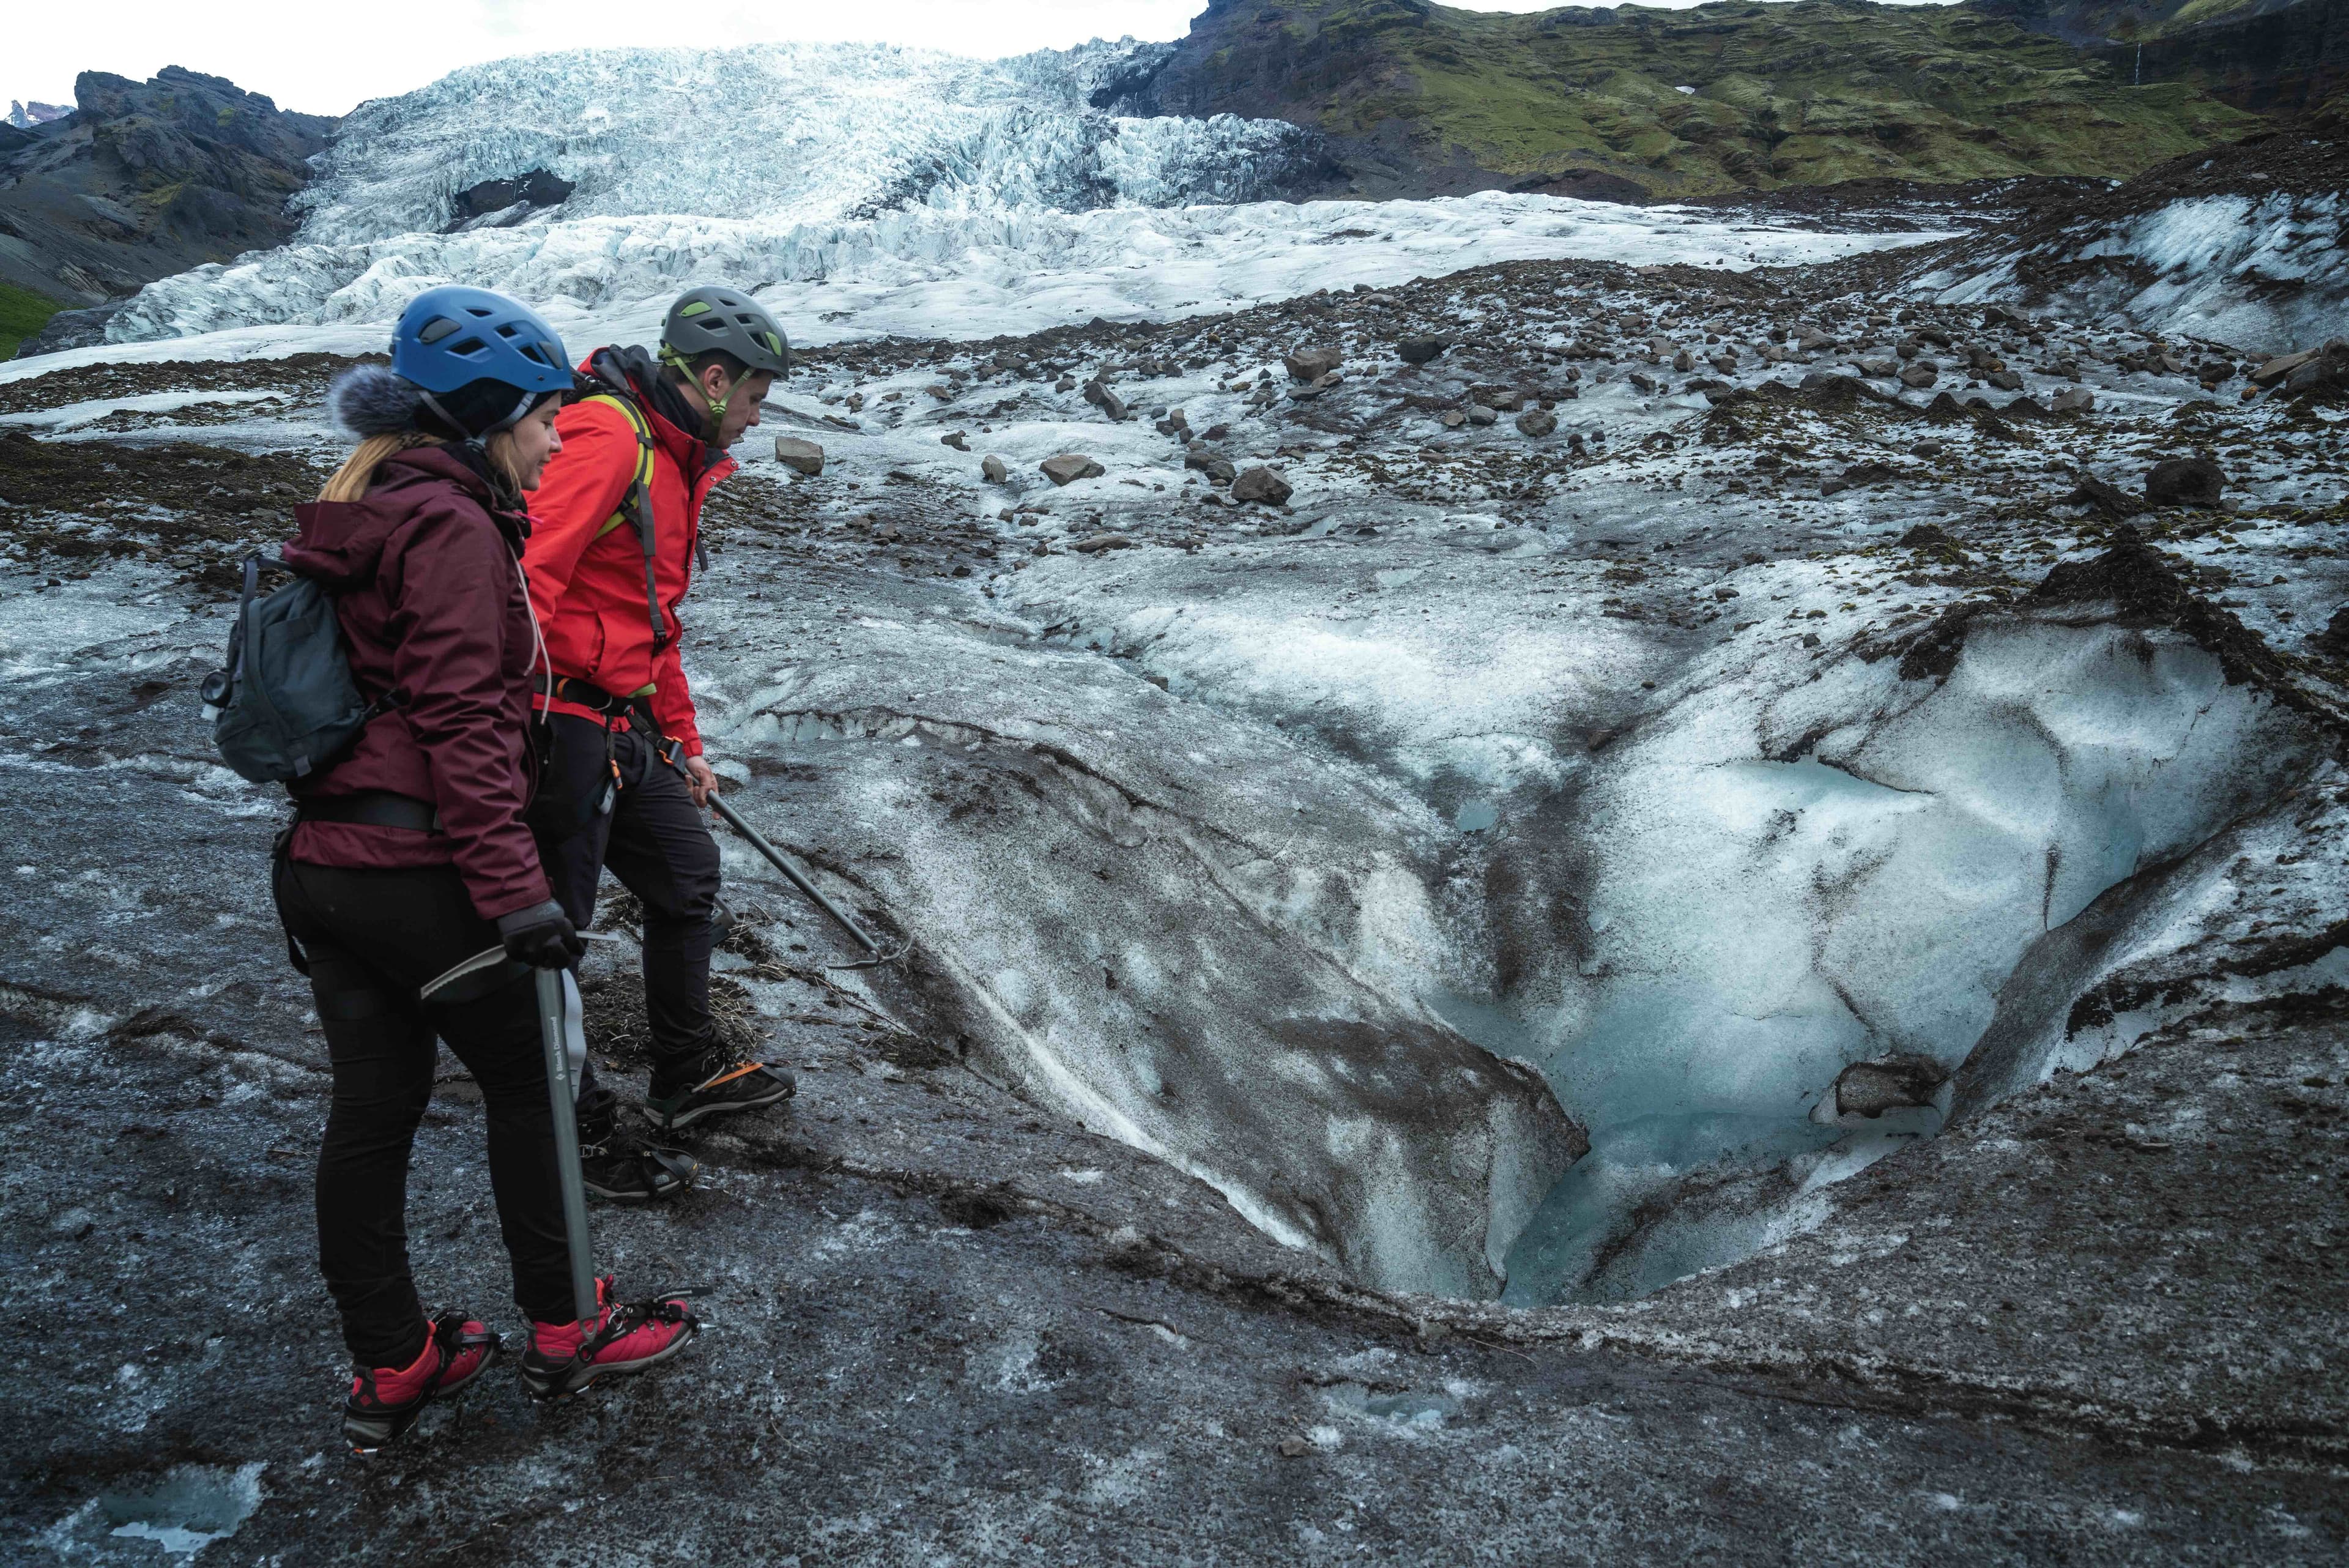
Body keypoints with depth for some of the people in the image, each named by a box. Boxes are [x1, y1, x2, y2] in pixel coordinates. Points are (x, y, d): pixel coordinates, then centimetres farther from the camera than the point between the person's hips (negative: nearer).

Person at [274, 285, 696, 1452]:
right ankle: (563, 1332, 24)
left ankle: (389, 1369, 27)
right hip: (416, 868, -9)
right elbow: (461, 723, -21)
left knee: (372, 1110, 14)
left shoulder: (362, 514, 16)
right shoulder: (452, 527, -14)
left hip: (320, 863, 9)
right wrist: (515, 890, -21)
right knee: (526, 1083, 8)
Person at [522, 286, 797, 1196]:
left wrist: (682, 740, 29)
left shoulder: (677, 461, 18)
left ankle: (688, 1077, 33)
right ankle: (572, 1128, 16)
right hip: (562, 717, -10)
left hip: (622, 721, 10)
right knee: (556, 923, 2)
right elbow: (527, 574, -27)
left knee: (688, 875, 18)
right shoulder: (607, 432, -15)